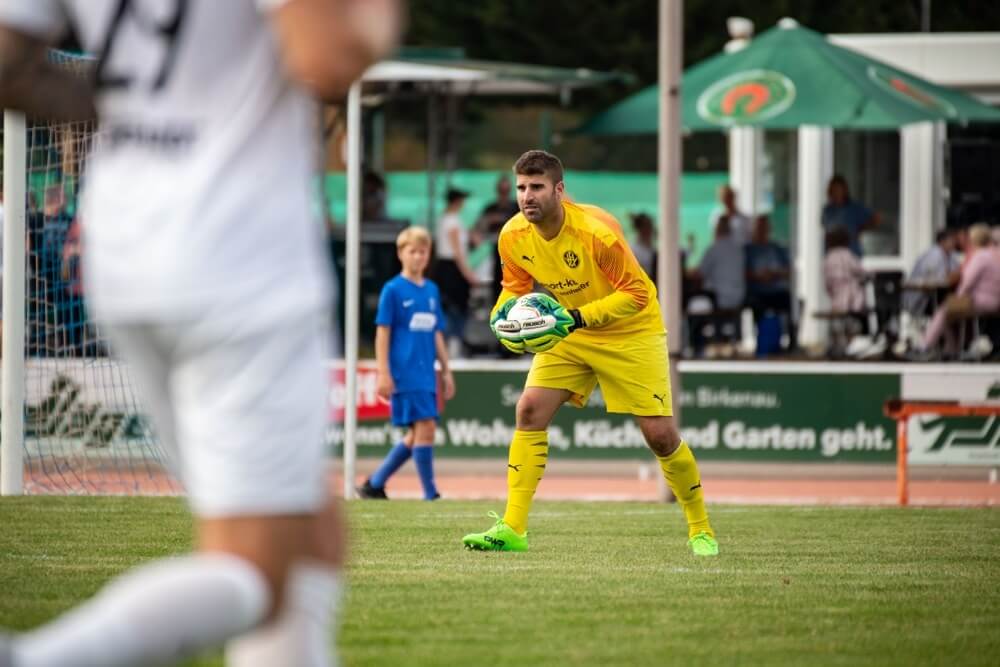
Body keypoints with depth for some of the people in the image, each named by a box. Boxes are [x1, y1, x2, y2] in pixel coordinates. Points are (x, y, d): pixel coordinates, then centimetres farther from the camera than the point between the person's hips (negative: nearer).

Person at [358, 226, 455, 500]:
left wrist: (446, 371, 17)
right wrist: (384, 373, -10)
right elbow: (383, 333, -5)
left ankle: (375, 484, 17)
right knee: (425, 427, -11)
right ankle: (430, 494, -6)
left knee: (416, 434, 7)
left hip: (426, 374, 7)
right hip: (405, 372, -7)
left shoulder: (432, 290, 14)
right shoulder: (393, 290, -3)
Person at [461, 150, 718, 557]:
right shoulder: (513, 237, -13)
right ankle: (512, 529, -12)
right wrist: (502, 317, -17)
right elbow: (516, 287, 6)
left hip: (631, 332, -5)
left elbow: (637, 293, -26)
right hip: (568, 331, 5)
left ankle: (700, 529, 14)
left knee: (660, 435, -6)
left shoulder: (595, 230, -30)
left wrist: (576, 319, -34)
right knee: (529, 411, -13)